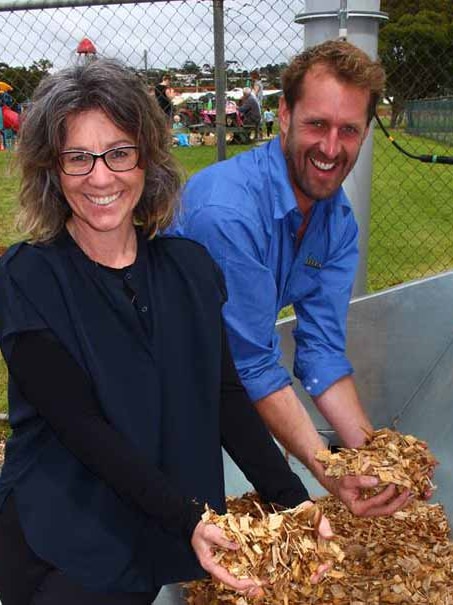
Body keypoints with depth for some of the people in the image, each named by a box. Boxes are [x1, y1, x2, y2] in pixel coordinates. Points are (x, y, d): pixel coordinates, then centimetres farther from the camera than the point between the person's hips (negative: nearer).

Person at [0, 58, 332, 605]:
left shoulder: (190, 267, -1)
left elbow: (226, 397, -3)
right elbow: (81, 425, -19)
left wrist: (292, 502, -13)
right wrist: (189, 519, -26)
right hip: (60, 552, -3)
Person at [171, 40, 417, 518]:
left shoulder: (339, 219, -8)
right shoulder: (227, 213, -33)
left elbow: (322, 348, -11)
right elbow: (254, 366, -30)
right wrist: (328, 472, -34)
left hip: (234, 377, 7)